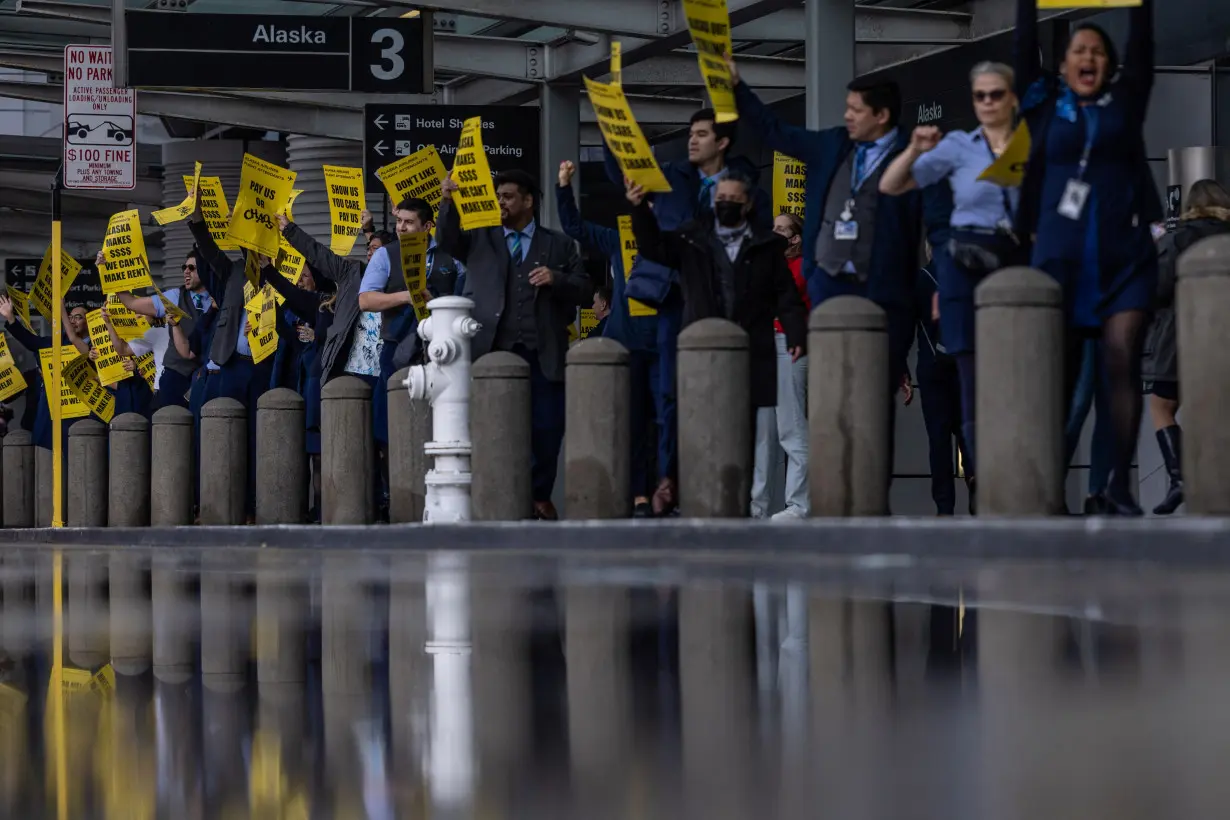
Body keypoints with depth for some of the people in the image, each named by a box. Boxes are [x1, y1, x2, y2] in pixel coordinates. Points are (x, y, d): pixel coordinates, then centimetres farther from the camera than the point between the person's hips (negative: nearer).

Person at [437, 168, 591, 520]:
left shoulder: (559, 244, 14)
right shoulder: (480, 238, 17)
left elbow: (585, 292, 9)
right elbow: (446, 239, -1)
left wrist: (556, 279, -10)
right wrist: (448, 200, -15)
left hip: (542, 354, 0)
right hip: (492, 350, 1)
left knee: (546, 428, -4)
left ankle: (539, 497, 10)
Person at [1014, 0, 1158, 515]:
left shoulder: (1125, 102, 12)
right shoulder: (1047, 106, 11)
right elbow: (1025, 43, 9)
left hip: (1125, 256, 0)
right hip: (1061, 257, 0)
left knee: (1123, 364, -8)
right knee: (1058, 373, 0)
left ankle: (1121, 486, -8)